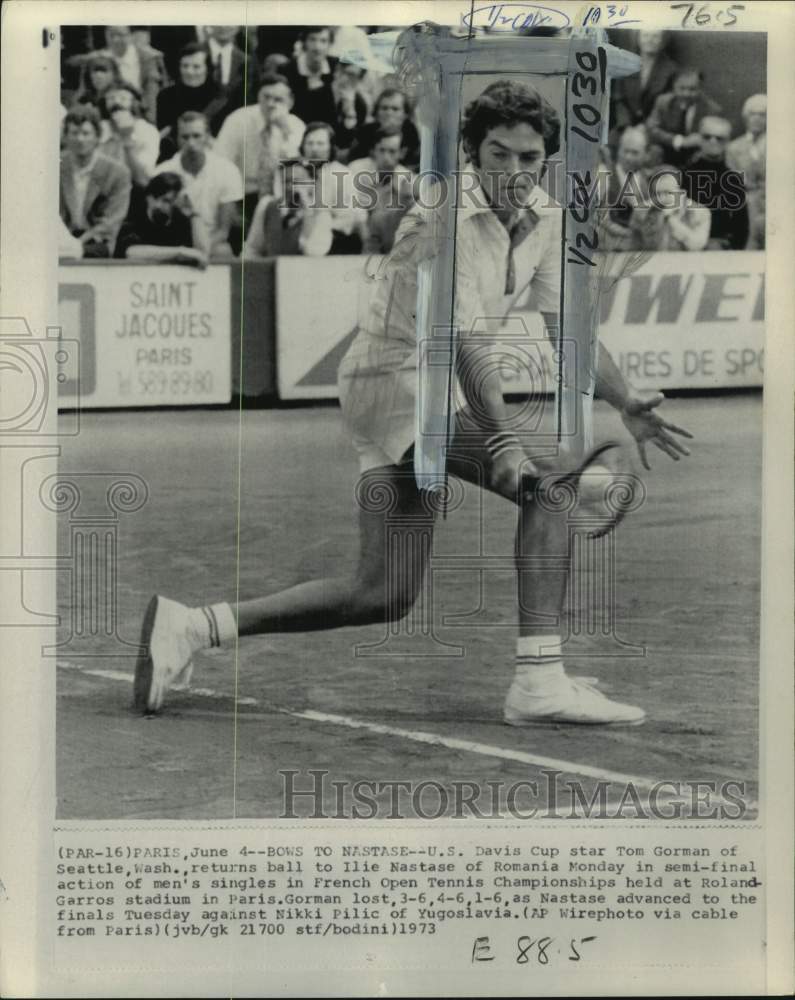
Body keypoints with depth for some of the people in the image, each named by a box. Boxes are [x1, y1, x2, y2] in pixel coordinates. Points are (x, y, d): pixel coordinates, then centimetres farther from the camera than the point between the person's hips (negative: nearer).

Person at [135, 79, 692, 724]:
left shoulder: (543, 221, 7)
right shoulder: (446, 217, -20)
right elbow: (464, 341, -29)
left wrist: (626, 404, -1)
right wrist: (503, 441, -37)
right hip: (398, 381, -9)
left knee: (384, 594, 7)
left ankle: (193, 627, 12)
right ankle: (540, 681, -22)